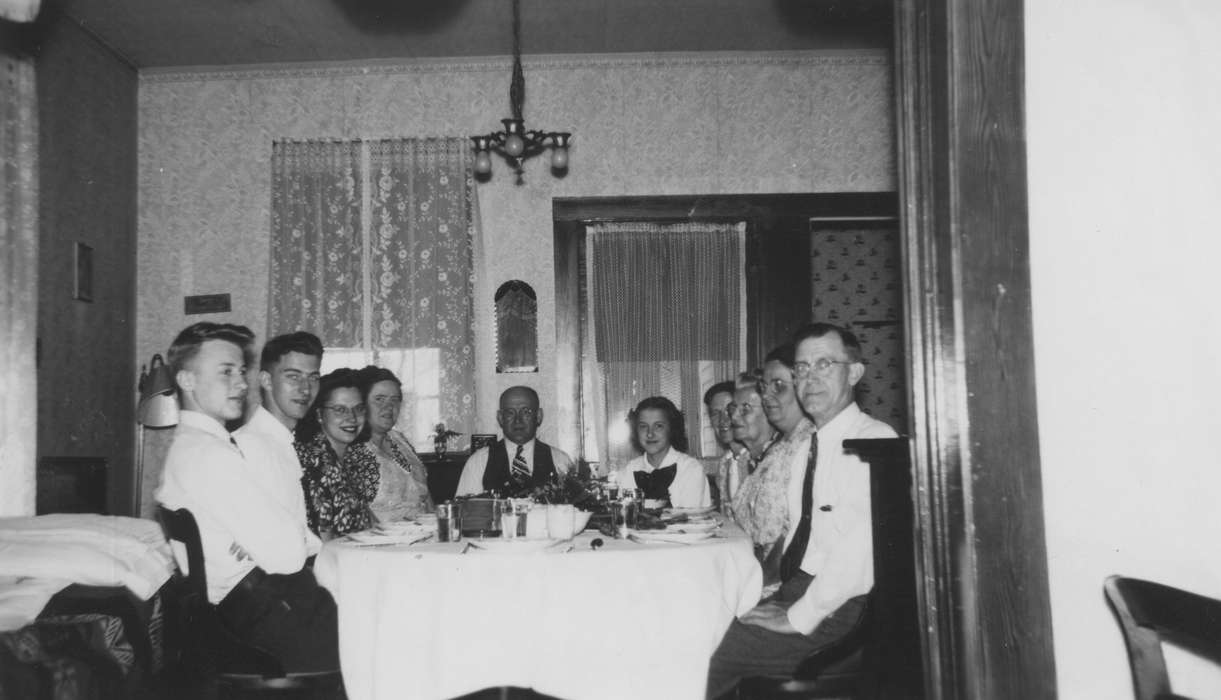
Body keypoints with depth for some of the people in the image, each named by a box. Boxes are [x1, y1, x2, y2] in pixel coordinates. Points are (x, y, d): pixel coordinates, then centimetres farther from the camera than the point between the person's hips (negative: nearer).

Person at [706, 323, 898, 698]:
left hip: (834, 610, -7)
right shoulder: (808, 445, 14)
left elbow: (856, 552, -21)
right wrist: (768, 596, 3)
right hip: (791, 591, 7)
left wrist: (799, 617, -16)